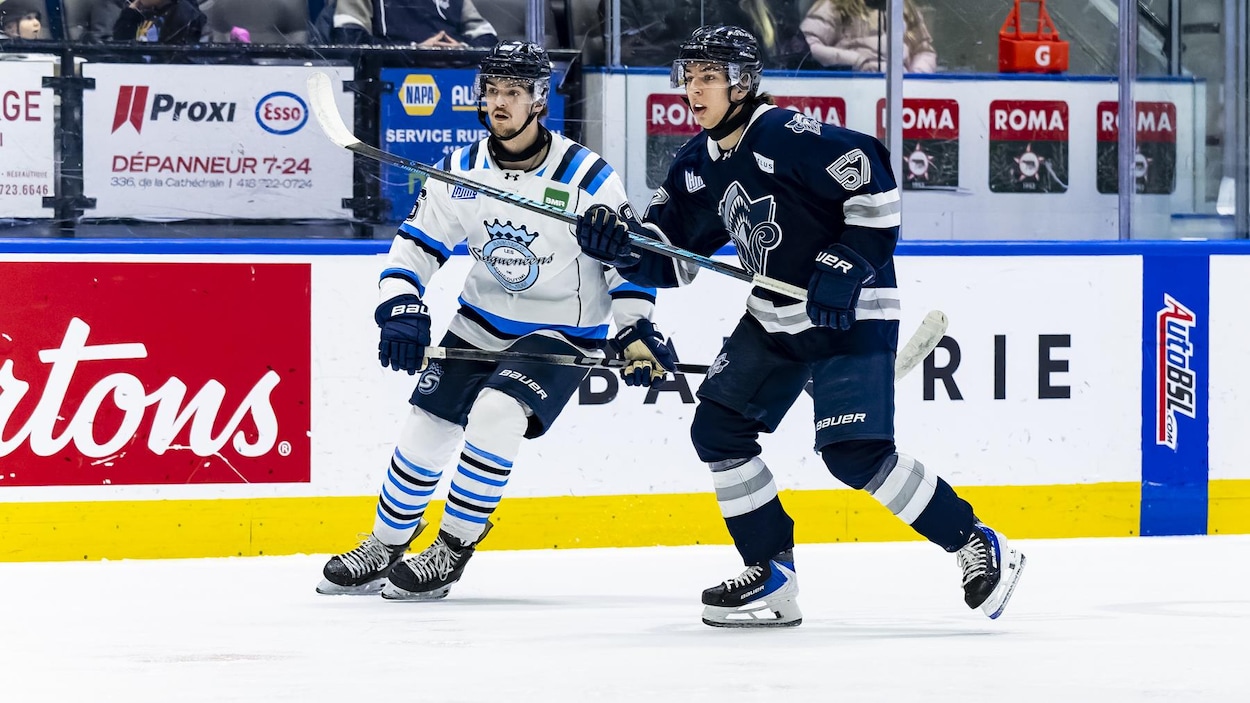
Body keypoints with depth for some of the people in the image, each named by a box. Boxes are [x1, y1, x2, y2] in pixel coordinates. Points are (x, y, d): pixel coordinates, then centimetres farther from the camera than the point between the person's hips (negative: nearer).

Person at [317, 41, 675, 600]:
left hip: (559, 335, -5)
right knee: (426, 429, 2)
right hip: (478, 325, 5)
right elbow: (416, 245, -2)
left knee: (495, 414, -27)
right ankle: (384, 548, 24)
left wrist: (637, 334, -16)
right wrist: (401, 311, -18)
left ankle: (453, 549, -12)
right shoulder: (462, 172, -6)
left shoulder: (588, 178, -17)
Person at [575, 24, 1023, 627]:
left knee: (855, 454, -17)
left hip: (849, 312, -9)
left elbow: (872, 179, -22)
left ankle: (980, 547, -4)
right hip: (775, 317, 9)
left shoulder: (788, 136, -19)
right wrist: (623, 244, -10)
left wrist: (847, 265, -24)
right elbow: (669, 258, 10)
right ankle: (772, 576, 9)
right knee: (717, 429, 2)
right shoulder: (698, 166, 7)